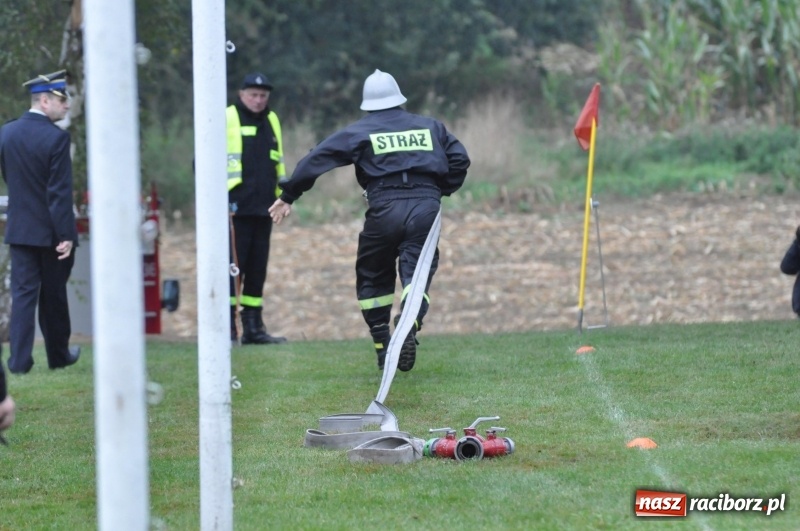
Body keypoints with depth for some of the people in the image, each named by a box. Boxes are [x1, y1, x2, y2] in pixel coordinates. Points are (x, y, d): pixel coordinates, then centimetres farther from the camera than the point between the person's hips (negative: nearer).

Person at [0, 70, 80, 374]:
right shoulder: (56, 138, -17)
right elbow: (60, 191, -19)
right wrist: (65, 235, -17)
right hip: (51, 230, -4)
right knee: (54, 295, 10)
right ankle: (58, 355, 24)